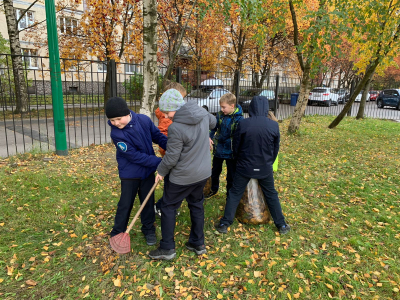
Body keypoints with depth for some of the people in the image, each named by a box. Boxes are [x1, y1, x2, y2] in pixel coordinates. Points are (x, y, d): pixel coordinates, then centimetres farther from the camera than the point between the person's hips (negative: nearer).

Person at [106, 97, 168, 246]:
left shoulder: (144, 120, -15)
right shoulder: (116, 133, -24)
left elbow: (158, 136, -1)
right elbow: (135, 156, -25)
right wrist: (161, 162, -26)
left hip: (148, 170, 3)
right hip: (130, 173, -3)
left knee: (148, 201, 16)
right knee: (125, 204, 10)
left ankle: (148, 229, 36)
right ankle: (117, 233, 31)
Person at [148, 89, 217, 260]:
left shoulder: (176, 128, -26)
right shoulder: (202, 113, -4)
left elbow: (171, 158, -18)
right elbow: (213, 122, 20)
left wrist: (161, 171, -2)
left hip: (183, 176, -7)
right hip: (203, 172, 8)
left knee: (168, 207, 10)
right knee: (196, 205, 21)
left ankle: (167, 249, 20)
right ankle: (198, 244, 32)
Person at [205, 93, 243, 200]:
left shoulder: (239, 119, -20)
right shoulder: (220, 115, -6)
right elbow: (213, 128, 6)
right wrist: (210, 138, -10)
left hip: (231, 152, -4)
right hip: (218, 150, 5)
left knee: (231, 176, 13)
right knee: (215, 171, 23)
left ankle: (230, 195, 33)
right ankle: (214, 189, 46)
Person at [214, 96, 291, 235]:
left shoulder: (243, 124, -15)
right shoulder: (274, 125, -9)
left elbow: (236, 146, -4)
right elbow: (276, 148, 3)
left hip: (245, 166, -1)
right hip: (265, 168, 2)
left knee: (234, 194, 11)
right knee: (271, 195, 19)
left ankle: (224, 224, 17)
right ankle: (281, 225, 29)